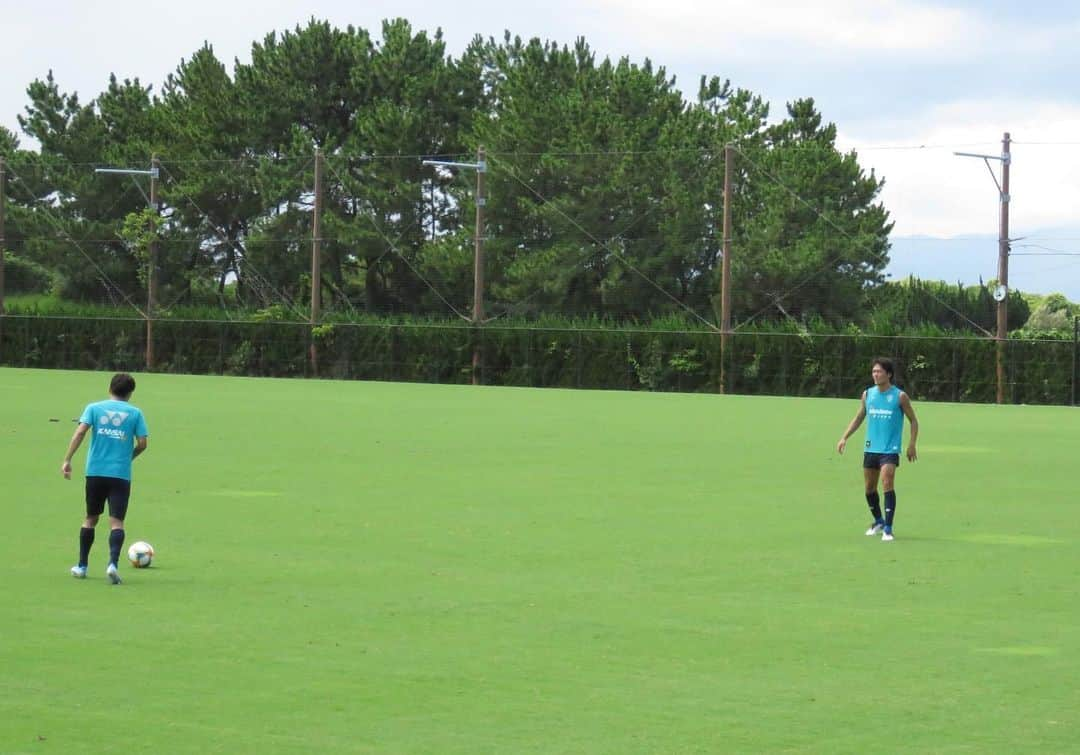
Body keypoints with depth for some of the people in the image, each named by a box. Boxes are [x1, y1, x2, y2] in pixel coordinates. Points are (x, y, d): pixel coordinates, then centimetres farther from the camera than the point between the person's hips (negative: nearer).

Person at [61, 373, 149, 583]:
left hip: (95, 472, 2)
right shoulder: (135, 413, 4)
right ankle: (113, 563, -26)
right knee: (116, 521, -4)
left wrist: (67, 460, -7)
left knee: (91, 518, 17)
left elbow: (80, 432, -7)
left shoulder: (94, 408, 6)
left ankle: (81, 566, 22)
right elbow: (142, 444, 0)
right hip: (121, 474, -2)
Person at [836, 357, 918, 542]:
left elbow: (913, 421, 3)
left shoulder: (900, 396, -5)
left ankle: (888, 528, -16)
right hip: (871, 449, 5)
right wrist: (844, 438, 6)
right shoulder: (868, 394, 7)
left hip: (890, 449, -5)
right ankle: (878, 521, 32)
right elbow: (858, 418, 17)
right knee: (869, 488, 11)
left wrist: (912, 444, -5)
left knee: (887, 483, -18)